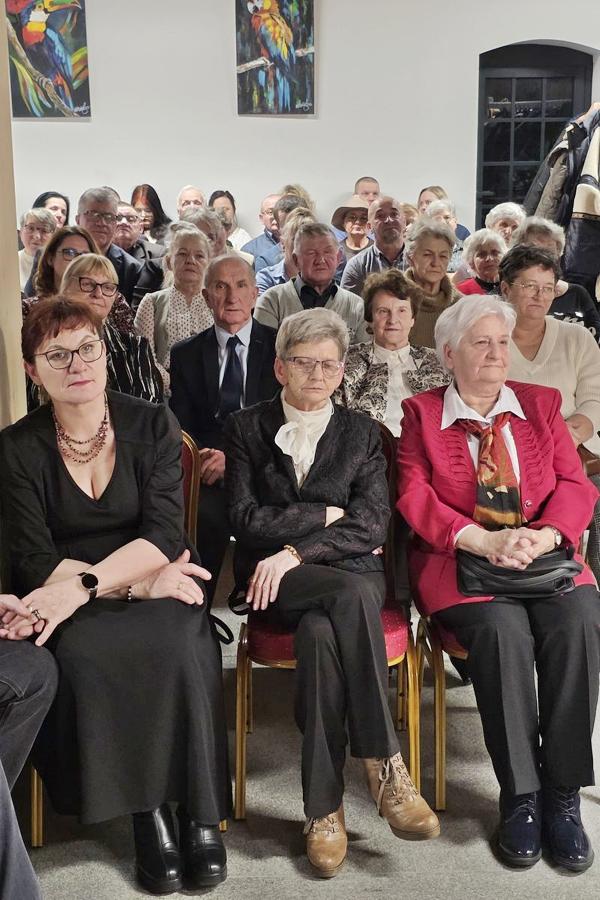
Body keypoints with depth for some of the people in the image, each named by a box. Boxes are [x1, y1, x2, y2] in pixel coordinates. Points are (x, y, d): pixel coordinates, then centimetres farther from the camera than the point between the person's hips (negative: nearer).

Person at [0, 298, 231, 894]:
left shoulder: (152, 425, 1)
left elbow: (164, 535, -9)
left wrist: (83, 585, -24)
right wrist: (138, 581, -16)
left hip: (154, 586, 0)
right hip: (69, 606, 0)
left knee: (180, 646, -32)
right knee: (83, 655, -33)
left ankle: (201, 815, -15)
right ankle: (147, 811, -16)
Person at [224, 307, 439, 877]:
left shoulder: (361, 432, 11)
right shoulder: (245, 428, 9)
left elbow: (373, 525, -2)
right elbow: (246, 520, -2)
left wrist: (296, 551, -14)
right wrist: (327, 515, -5)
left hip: (350, 571, 1)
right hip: (274, 581, -1)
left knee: (320, 633, -35)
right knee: (349, 594, -35)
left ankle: (324, 810, -25)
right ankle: (385, 769, -30)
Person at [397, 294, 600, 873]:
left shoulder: (541, 404, 17)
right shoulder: (421, 413, 10)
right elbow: (415, 497, -1)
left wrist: (542, 536, -14)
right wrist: (484, 540, -15)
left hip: (545, 557, 2)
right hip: (459, 562, -2)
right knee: (503, 630, -32)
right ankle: (520, 797, -16)